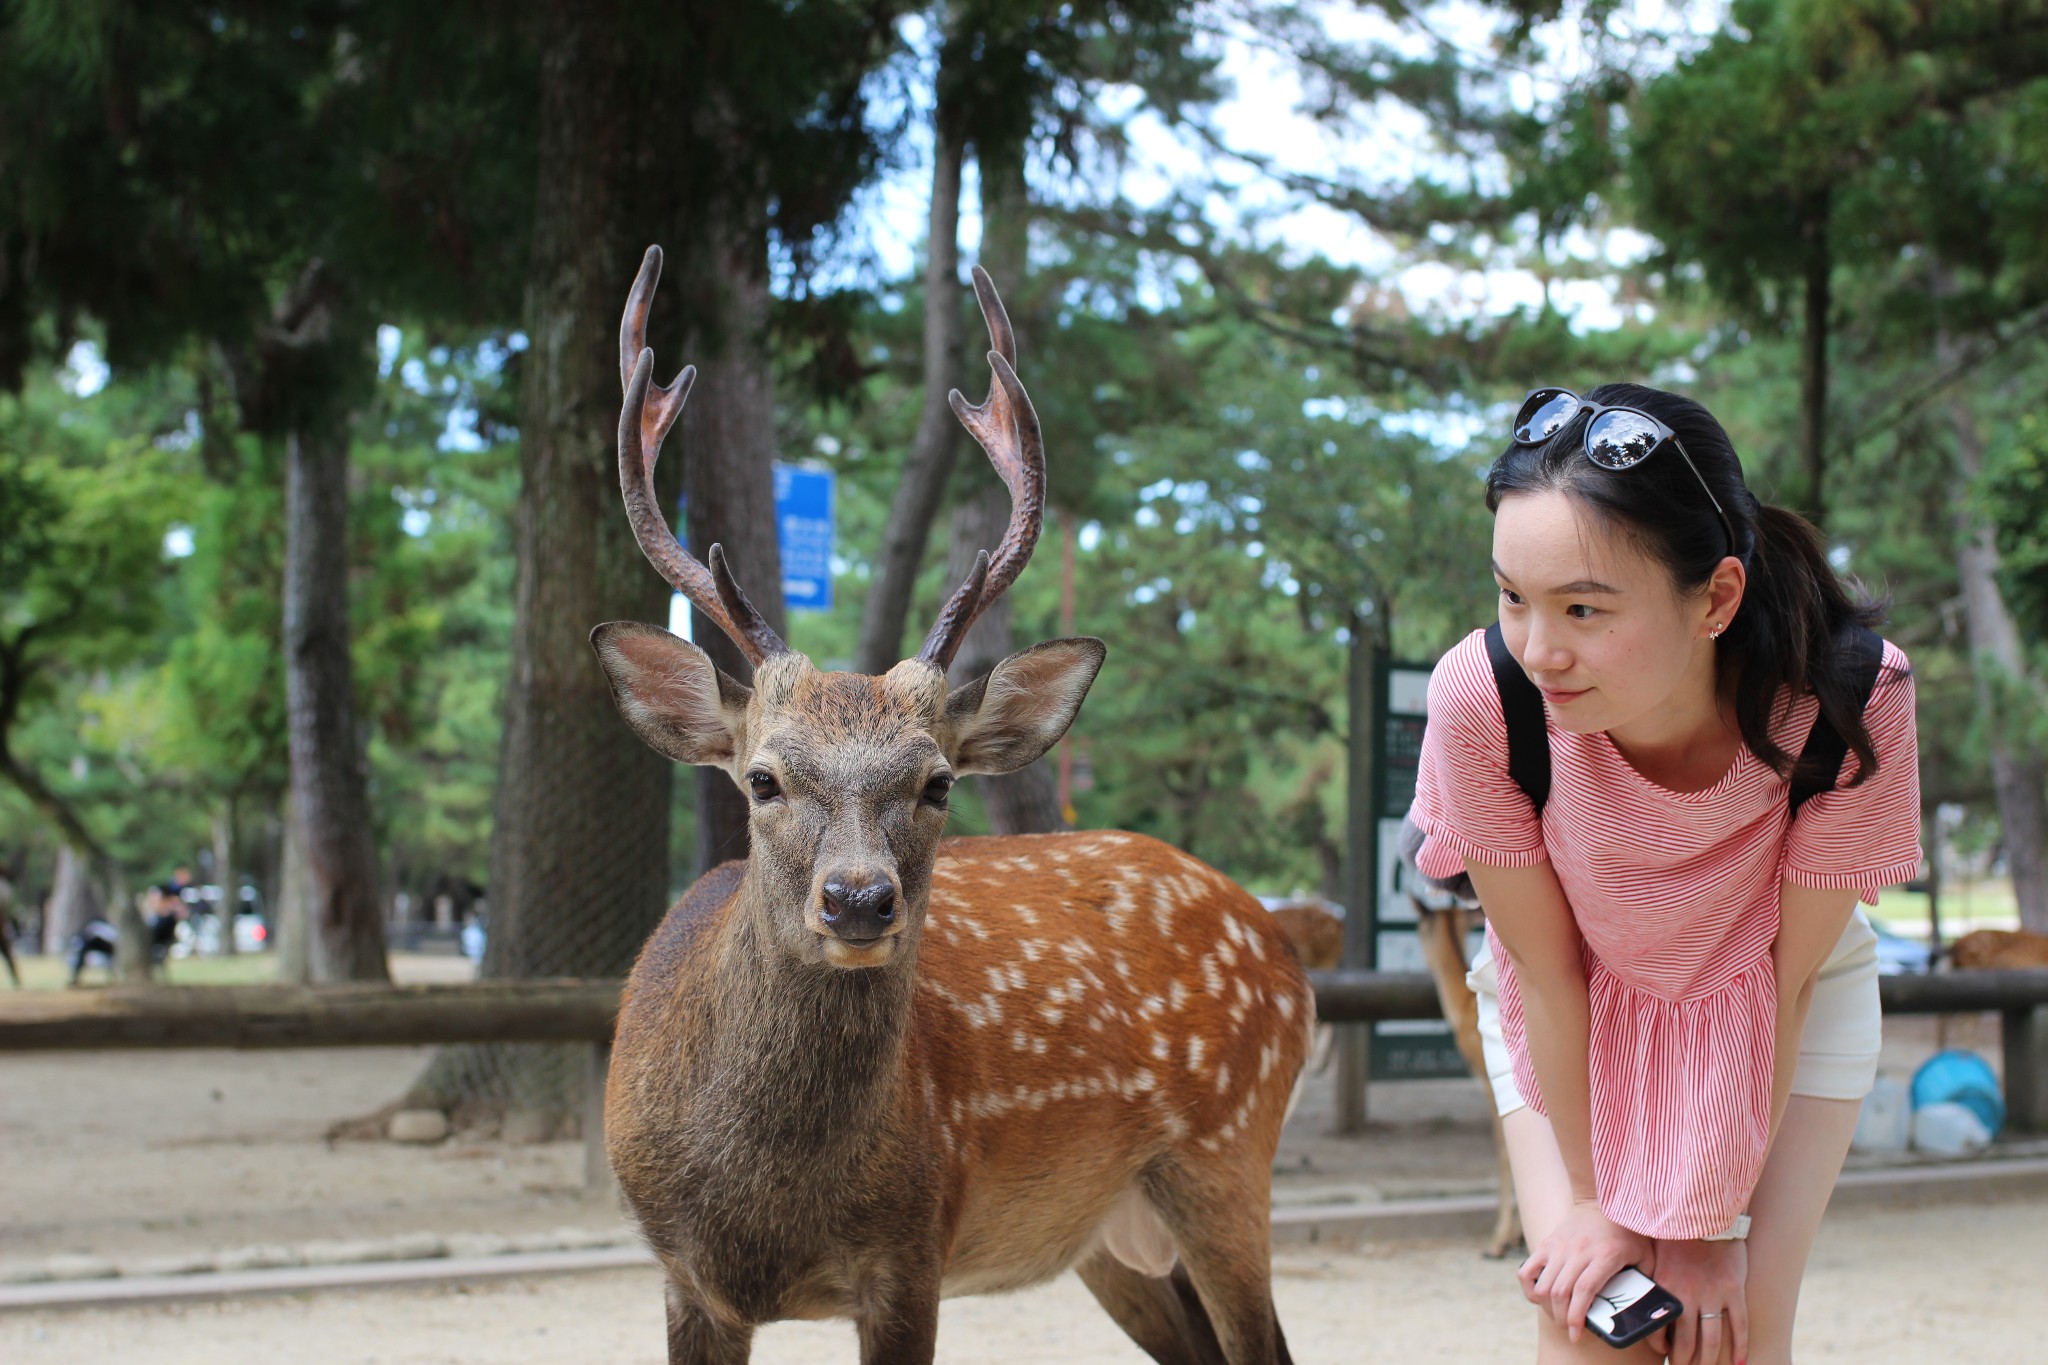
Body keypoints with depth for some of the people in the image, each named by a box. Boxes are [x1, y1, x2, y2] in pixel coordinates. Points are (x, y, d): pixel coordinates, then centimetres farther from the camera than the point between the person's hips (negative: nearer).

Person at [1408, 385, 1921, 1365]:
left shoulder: (1851, 698, -34)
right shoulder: (1484, 694, -34)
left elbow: (1787, 983, -19)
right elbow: (1546, 969, -19)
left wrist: (1714, 1220, -12)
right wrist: (1595, 1200, -10)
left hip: (1773, 1011, 0)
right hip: (1578, 1014, 0)